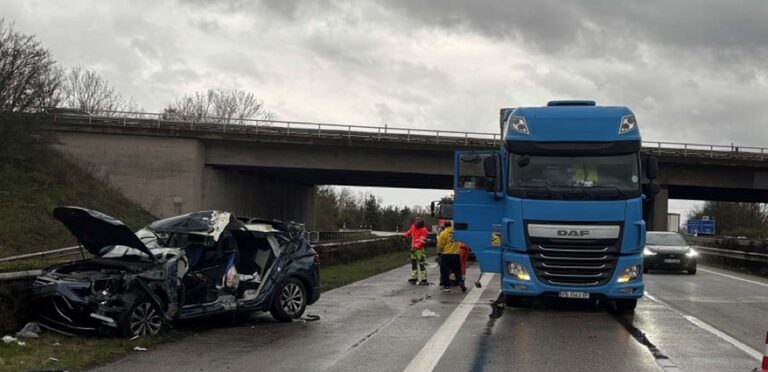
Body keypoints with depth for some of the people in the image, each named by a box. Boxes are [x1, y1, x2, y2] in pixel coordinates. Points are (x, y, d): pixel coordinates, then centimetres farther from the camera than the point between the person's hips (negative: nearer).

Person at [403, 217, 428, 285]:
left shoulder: (423, 230, -14)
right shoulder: (413, 226, 5)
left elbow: (421, 240, -23)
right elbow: (410, 231, 30)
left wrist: (416, 246, -32)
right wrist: (405, 235, 24)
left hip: (420, 248, -7)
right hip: (414, 247, 7)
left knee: (421, 263, -10)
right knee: (413, 262, 13)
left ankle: (423, 279, -8)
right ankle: (414, 277, 23)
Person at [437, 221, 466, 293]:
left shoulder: (443, 233, -8)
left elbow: (440, 246, -4)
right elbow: (461, 243, 12)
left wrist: (439, 251, 15)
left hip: (446, 255, -3)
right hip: (456, 254, 3)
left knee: (445, 271, 7)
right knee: (457, 271, 15)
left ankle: (446, 286, 8)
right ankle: (461, 283, 2)